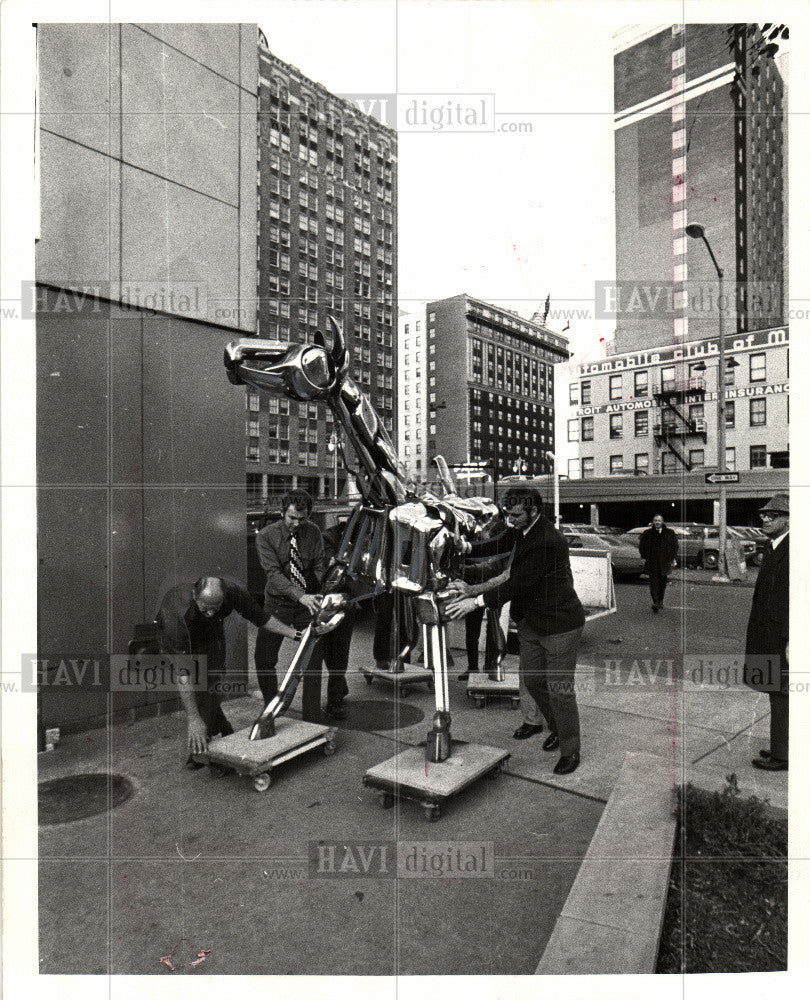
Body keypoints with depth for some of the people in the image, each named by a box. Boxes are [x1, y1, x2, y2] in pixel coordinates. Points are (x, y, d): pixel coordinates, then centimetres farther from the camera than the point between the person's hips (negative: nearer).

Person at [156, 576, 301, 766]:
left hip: (210, 633, 2)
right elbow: (183, 673, -43)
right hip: (174, 637, -2)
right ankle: (227, 733, 8)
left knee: (210, 686, -11)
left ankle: (199, 752, 4)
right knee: (190, 688, -12)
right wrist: (194, 720, -43)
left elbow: (261, 618, -13)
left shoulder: (233, 592, -35)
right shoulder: (178, 612, -44)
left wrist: (295, 633, -15)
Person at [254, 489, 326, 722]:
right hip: (277, 604, -1)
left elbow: (320, 567, -1)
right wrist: (300, 596, -32)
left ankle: (311, 719, 14)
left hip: (308, 602, 1)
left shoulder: (313, 532, -2)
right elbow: (274, 573, -19)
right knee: (264, 659, 1)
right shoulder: (266, 536, -10)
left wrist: (319, 596, -19)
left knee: (313, 659, 1)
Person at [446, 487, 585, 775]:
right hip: (531, 621, 9)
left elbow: (520, 583, -28)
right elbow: (499, 545, 12)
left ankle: (570, 750, 20)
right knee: (531, 678, 17)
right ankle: (557, 728, 40)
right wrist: (467, 546, -9)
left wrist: (477, 601, -28)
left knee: (559, 689, 1)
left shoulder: (549, 542, -27)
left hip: (559, 624, -9)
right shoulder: (521, 530, 0)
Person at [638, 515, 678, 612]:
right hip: (651, 562, -1)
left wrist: (673, 558, 6)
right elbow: (641, 546, 12)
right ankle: (656, 602, -14)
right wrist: (644, 557, 3)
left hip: (665, 562, 1)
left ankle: (660, 601, 23)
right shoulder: (647, 533, 4)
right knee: (653, 582, -10)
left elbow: (675, 545, 13)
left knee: (663, 582, 8)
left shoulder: (669, 533, 7)